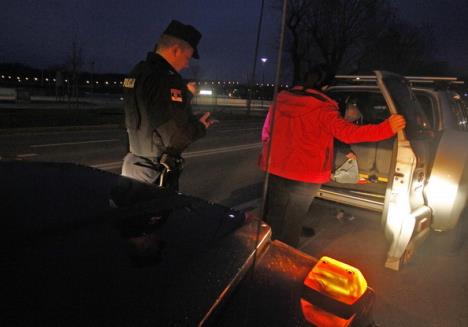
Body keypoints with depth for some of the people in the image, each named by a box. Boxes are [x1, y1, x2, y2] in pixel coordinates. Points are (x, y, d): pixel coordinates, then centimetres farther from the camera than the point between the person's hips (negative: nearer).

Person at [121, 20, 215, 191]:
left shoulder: (137, 72, 7)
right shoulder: (167, 79, -23)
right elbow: (175, 136, -26)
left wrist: (185, 94, 20)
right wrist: (201, 127, -7)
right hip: (154, 175, -9)